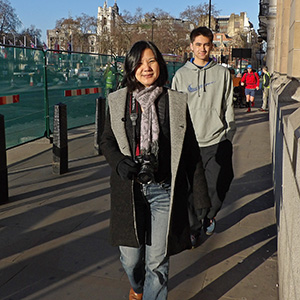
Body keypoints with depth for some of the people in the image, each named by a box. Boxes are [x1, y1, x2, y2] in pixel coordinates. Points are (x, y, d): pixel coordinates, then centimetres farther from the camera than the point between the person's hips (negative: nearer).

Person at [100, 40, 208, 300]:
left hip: (164, 191, -1)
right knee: (130, 256, 10)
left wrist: (201, 191, 5)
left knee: (158, 261, 4)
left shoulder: (177, 102, 1)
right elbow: (107, 140, 11)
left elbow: (190, 149, 4)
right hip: (129, 189, 1)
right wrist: (119, 161, -11)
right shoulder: (118, 100, 4)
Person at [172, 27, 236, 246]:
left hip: (217, 141, 0)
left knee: (218, 186, 2)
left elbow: (228, 107, 6)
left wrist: (229, 137, 2)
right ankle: (194, 228, 24)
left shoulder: (223, 73, 6)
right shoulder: (181, 75, 6)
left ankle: (209, 215, 33)